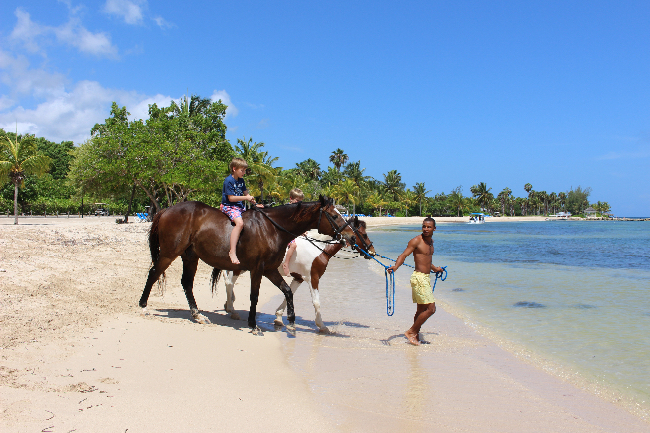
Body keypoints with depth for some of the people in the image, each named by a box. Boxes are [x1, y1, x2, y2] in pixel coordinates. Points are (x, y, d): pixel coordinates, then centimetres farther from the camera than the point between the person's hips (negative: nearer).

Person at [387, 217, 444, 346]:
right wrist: (395, 266, -37)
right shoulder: (416, 241, -12)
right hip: (419, 277, -9)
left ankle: (415, 334, 23)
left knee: (422, 309, 13)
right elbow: (404, 255, -20)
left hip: (426, 277, 9)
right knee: (431, 308, -11)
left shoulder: (431, 241, 14)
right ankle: (411, 332, 1)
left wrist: (434, 268, 43)